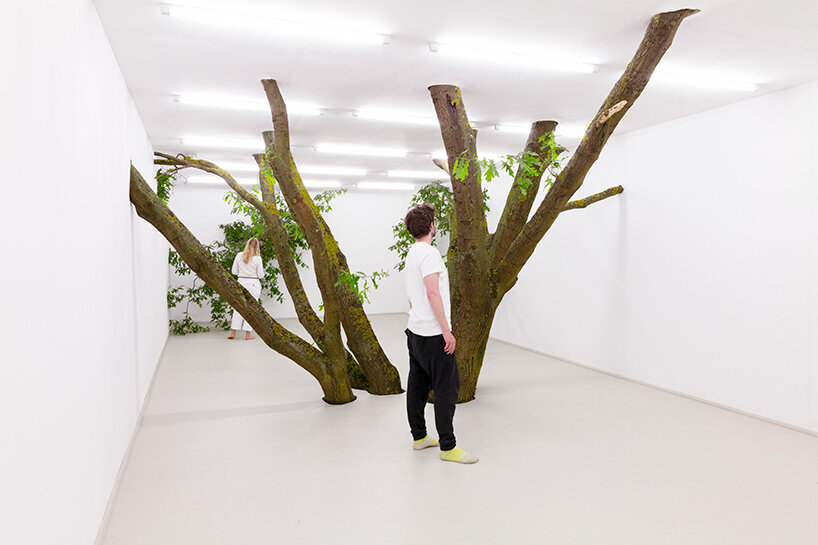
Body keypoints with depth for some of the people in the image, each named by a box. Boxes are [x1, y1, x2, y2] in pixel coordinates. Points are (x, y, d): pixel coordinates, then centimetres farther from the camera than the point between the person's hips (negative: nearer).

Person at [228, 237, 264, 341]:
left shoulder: (239, 255, -1)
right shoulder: (257, 258, -9)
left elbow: (234, 271, 4)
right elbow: (261, 275, -5)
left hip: (241, 282, 3)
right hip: (253, 283, -3)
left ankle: (233, 332, 14)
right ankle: (248, 334, 6)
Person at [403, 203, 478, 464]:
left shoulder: (412, 253, 15)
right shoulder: (429, 252, -16)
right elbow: (432, 293, -24)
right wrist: (446, 330, -22)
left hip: (415, 332, 10)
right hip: (433, 334, -10)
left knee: (418, 386, 14)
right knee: (447, 388, -6)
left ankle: (419, 437, 23)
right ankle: (447, 446, -2)